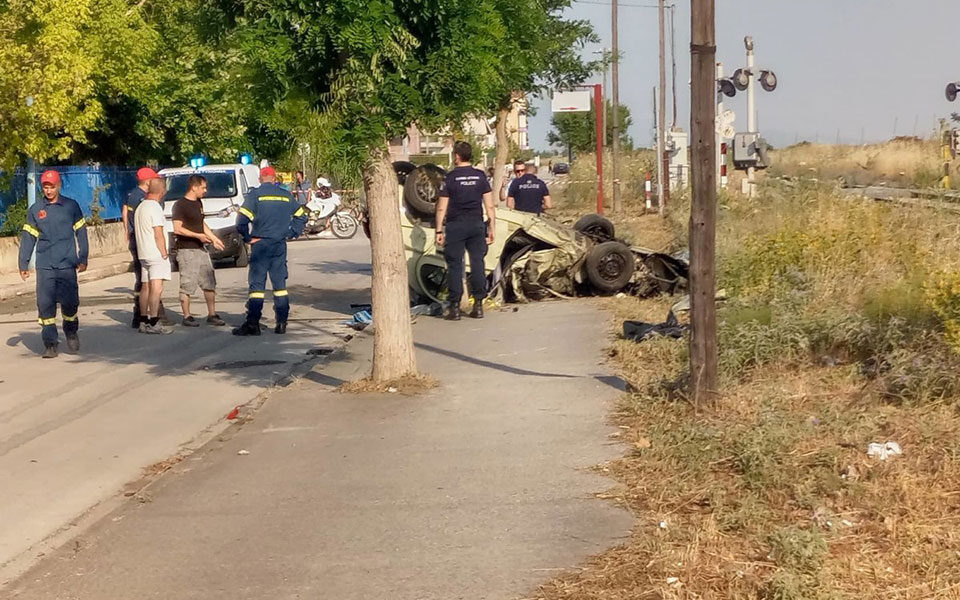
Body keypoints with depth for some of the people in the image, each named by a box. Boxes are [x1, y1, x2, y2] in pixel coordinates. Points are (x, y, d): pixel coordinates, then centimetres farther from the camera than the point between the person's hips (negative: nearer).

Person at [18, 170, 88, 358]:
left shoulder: (71, 206, 5)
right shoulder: (35, 210, 8)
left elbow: (81, 233, 10)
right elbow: (28, 238, 11)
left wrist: (83, 259, 6)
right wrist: (23, 265, 8)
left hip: (67, 264, -1)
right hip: (44, 265, 1)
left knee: (70, 302, -4)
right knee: (45, 304, -5)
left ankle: (71, 332, 23)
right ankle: (50, 344, 2)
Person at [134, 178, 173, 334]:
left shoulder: (140, 207, 16)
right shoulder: (155, 207, -13)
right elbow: (158, 235, -16)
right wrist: (164, 254, -11)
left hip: (143, 254, 9)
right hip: (156, 255, -9)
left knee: (146, 287, 11)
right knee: (156, 288, -11)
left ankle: (143, 322, 13)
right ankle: (153, 323, -14)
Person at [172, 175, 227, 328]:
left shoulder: (198, 203, 15)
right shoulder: (180, 205, -11)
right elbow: (177, 229, -19)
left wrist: (214, 238, 25)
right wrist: (198, 235, -20)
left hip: (201, 249, 9)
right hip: (187, 250, -9)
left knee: (210, 283, 9)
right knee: (187, 286, -4)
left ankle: (212, 315, 16)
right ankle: (187, 317, 3)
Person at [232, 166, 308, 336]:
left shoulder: (255, 194, -6)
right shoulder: (286, 195, 7)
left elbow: (242, 220, -14)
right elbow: (301, 216, 13)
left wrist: (248, 238, -3)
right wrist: (290, 234, 13)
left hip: (260, 244, -4)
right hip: (280, 245, 4)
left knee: (257, 283, -3)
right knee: (280, 283, 10)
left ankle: (253, 324, -6)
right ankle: (282, 323, 10)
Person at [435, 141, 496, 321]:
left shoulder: (450, 178, -5)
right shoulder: (481, 176, 4)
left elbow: (441, 208, -6)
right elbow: (490, 206, 3)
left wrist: (439, 230, -1)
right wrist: (492, 228, 8)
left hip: (455, 226, -3)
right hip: (476, 224, 3)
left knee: (455, 266, 1)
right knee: (477, 263, 7)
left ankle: (455, 307, 0)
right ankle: (478, 305, 7)